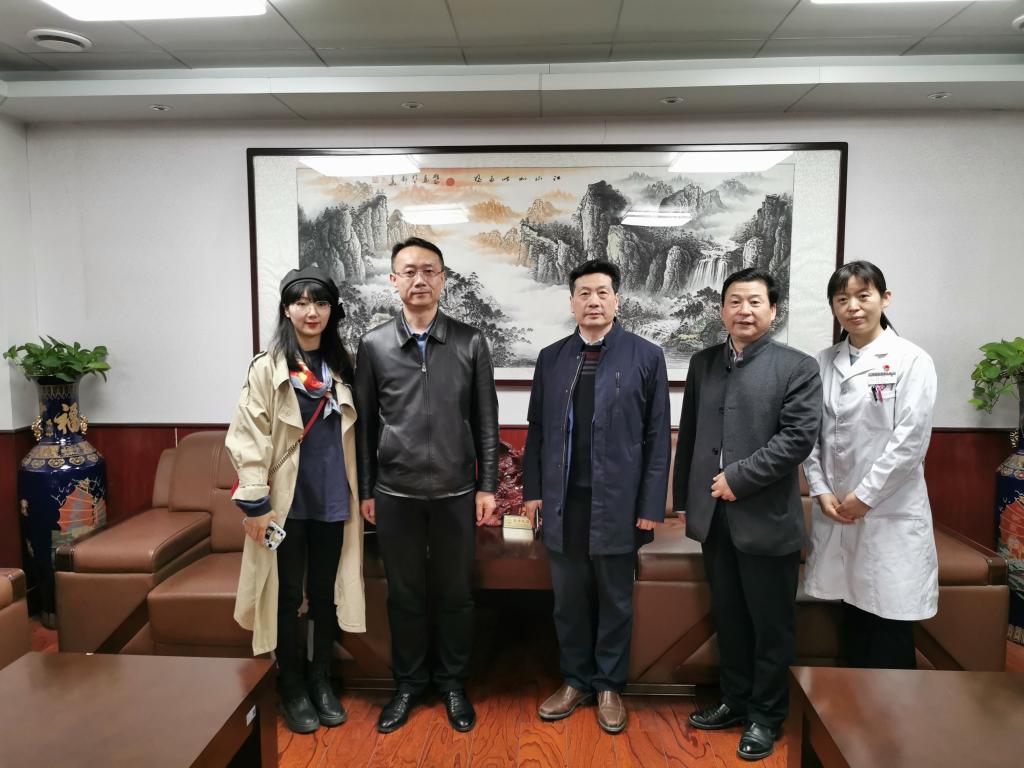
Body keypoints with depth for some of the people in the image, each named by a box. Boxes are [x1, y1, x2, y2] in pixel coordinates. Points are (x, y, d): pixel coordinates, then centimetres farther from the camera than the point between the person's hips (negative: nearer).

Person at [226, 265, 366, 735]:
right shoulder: (267, 367, -6)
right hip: (288, 500, -3)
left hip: (332, 499, 4)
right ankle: (291, 687, 25)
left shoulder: (340, 366, 7)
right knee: (288, 594, 8)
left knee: (326, 591, 13)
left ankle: (321, 680, 29)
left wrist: (358, 492, 10)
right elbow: (247, 438, -10)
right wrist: (255, 501, -14)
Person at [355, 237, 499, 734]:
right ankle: (408, 684, 32)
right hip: (395, 493, 1)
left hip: (455, 491, 0)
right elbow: (365, 423, 4)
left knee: (454, 593, 12)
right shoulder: (373, 345, 1)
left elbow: (486, 420, 2)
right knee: (404, 594, 13)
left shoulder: (470, 342, 0)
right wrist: (365, 491, 4)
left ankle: (453, 683, 31)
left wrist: (487, 485, -1)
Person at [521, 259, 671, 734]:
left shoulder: (646, 357, -2)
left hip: (616, 501, -2)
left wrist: (651, 504, -7)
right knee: (569, 598, 14)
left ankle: (609, 686, 30)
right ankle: (575, 681, 32)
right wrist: (533, 490, 6)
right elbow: (537, 429, 10)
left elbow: (657, 437, -3)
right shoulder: (551, 358, 7)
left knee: (614, 601, 12)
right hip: (563, 501, 3)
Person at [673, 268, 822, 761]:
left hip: (766, 518, -4)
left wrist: (738, 478, -16)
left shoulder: (797, 367, -5)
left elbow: (797, 438, -14)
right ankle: (734, 701, 35)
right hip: (714, 516, 4)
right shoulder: (702, 363, 9)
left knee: (770, 625, 10)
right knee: (728, 618, 17)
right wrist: (685, 498, 12)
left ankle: (765, 716, 28)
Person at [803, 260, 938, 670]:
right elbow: (810, 433, 6)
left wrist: (865, 496, -12)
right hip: (836, 509, 4)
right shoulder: (824, 362, 7)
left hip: (890, 510, -4)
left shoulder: (911, 360, -4)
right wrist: (821, 491, -3)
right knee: (853, 617, 14)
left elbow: (910, 439, -11)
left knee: (889, 628, 2)